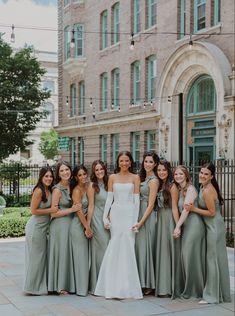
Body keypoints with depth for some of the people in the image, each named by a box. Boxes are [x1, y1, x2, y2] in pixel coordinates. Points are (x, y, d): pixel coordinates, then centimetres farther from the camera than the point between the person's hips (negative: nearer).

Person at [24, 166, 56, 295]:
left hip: (44, 227, 8)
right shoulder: (38, 191, -16)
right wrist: (51, 210, -16)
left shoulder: (49, 190, 8)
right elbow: (34, 211, -17)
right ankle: (33, 287, 13)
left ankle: (41, 286, 24)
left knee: (43, 256, 13)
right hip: (36, 227, -8)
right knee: (36, 257, 1)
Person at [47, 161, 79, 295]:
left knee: (69, 253, 11)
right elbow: (53, 213, -13)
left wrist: (79, 211, 3)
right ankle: (60, 286, 10)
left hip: (70, 224, 7)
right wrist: (72, 210, -16)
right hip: (60, 225, -7)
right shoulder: (57, 189, -12)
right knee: (61, 253, -1)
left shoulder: (72, 186, 7)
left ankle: (68, 284, 21)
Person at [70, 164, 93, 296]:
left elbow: (90, 206, 8)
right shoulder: (77, 190, -13)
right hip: (78, 225, -8)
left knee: (85, 256, 12)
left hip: (85, 224, 8)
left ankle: (85, 287, 22)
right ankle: (81, 289, 6)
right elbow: (79, 211, -17)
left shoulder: (87, 187, 9)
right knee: (80, 256, -2)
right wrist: (87, 227, -16)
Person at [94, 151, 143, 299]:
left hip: (129, 214, -1)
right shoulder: (112, 177, 10)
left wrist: (135, 220, -5)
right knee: (115, 247, 0)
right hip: (115, 213, 1)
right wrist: (105, 216, 0)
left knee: (127, 247, -4)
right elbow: (109, 198, 7)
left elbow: (136, 199, 1)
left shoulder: (135, 178, 5)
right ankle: (114, 287, 8)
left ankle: (127, 287, 6)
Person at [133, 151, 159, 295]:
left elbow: (151, 205, -14)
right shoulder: (143, 178, 13)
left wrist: (141, 222, -17)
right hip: (139, 214, 8)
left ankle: (148, 284, 5)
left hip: (147, 217, -8)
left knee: (145, 247, -4)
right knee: (139, 247, 10)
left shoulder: (154, 180, -11)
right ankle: (141, 282, 19)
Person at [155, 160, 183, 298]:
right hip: (160, 220, 7)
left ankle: (171, 287, 8)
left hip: (169, 220, -7)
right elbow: (157, 205, 11)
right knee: (161, 252, 11)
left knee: (169, 252, -1)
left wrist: (177, 226, -16)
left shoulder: (172, 186, -10)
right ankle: (163, 286, 20)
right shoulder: (159, 185, 11)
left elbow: (174, 208, -13)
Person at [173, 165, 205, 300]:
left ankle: (195, 291, 6)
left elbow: (186, 209, -16)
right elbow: (181, 209, 13)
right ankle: (189, 289, 18)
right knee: (185, 257, 8)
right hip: (186, 226, 8)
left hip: (194, 224, -8)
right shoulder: (180, 190, 16)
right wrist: (179, 226, 1)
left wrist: (178, 226, -17)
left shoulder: (190, 189, -9)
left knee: (192, 257, -5)